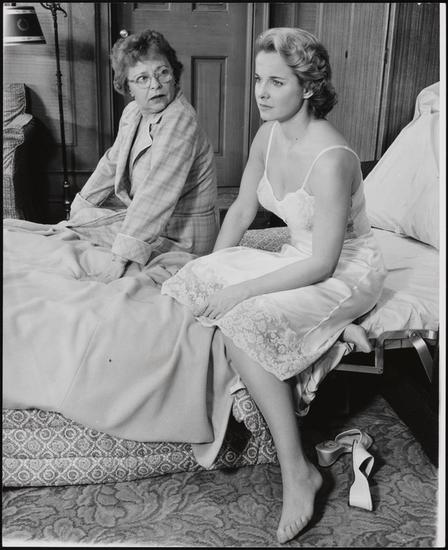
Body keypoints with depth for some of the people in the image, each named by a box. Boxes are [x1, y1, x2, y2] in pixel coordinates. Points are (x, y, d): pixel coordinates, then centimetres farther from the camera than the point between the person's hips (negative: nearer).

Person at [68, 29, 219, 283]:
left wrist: (120, 261, -40)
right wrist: (79, 206, 11)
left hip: (180, 238, -9)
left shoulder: (180, 121, -29)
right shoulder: (133, 112, 2)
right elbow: (112, 164, 15)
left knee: (81, 225, -11)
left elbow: (157, 195, -36)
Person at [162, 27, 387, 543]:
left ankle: (297, 472, -16)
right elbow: (242, 209, 8)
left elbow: (322, 264, -27)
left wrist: (239, 291, -25)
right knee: (189, 285, -5)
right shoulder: (267, 136, -4)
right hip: (301, 257, 8)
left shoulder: (330, 159, -28)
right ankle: (330, 328, -5)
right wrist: (209, 270, -1)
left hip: (346, 272, -8)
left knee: (244, 324, -30)